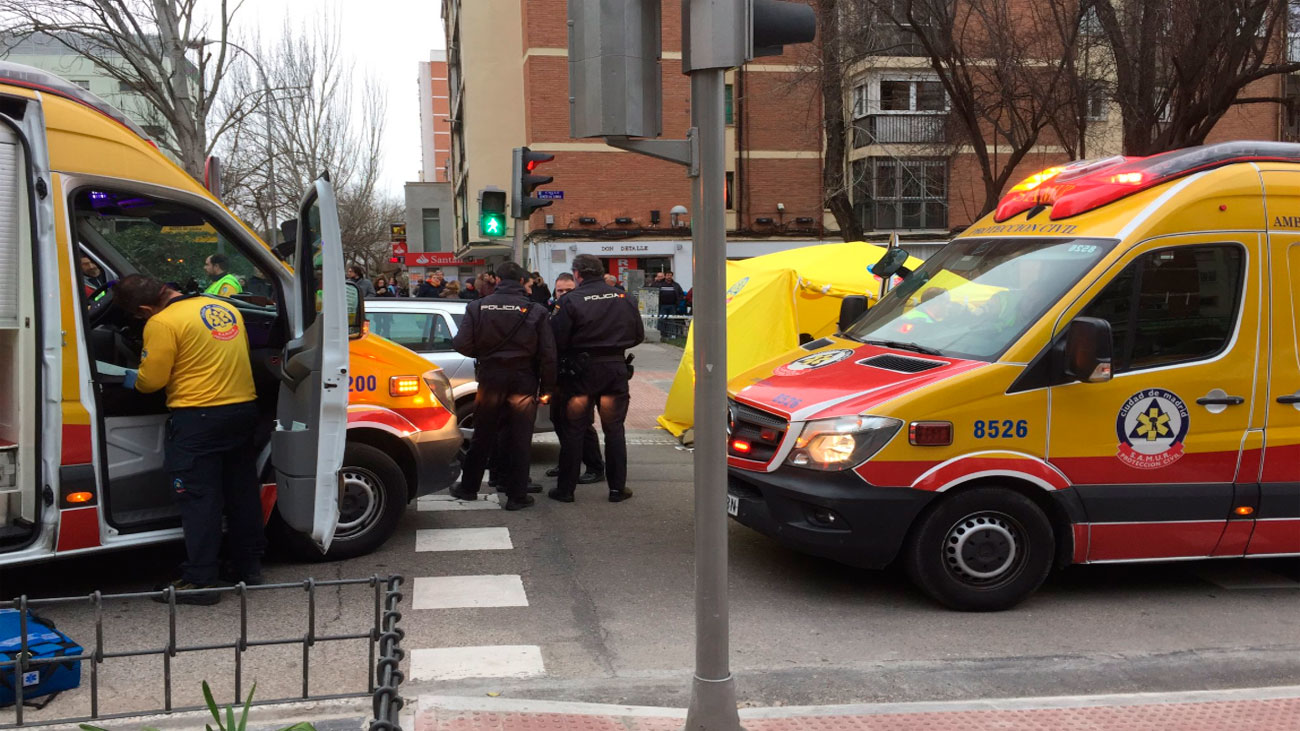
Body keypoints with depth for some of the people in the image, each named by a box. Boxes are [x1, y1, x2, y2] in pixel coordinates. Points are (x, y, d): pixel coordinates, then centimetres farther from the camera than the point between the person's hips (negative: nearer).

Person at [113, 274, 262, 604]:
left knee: (198, 498, -1)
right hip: (243, 407, 8)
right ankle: (249, 565, 26)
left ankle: (200, 580, 2)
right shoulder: (225, 308, 10)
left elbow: (151, 380, -10)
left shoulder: (162, 323, -13)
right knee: (241, 491, 16)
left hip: (198, 418, -8)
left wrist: (131, 380, 11)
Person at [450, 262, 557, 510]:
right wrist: (547, 388, 0)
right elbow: (548, 354, -7)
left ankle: (468, 487, 24)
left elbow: (462, 344, -7)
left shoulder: (478, 307, -4)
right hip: (523, 381, -1)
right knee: (518, 439, 5)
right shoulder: (536, 312, -6)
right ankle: (516, 495, 7)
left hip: (490, 378, 2)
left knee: (483, 436, 15)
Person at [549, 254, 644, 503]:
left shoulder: (571, 301, -11)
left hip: (582, 370, -3)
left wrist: (569, 356, 7)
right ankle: (617, 487, 15)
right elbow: (638, 335, 9)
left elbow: (558, 341, -13)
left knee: (573, 430, 7)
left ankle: (565, 488, 11)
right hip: (616, 368, 3)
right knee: (614, 429, 13)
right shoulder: (624, 298, 1)